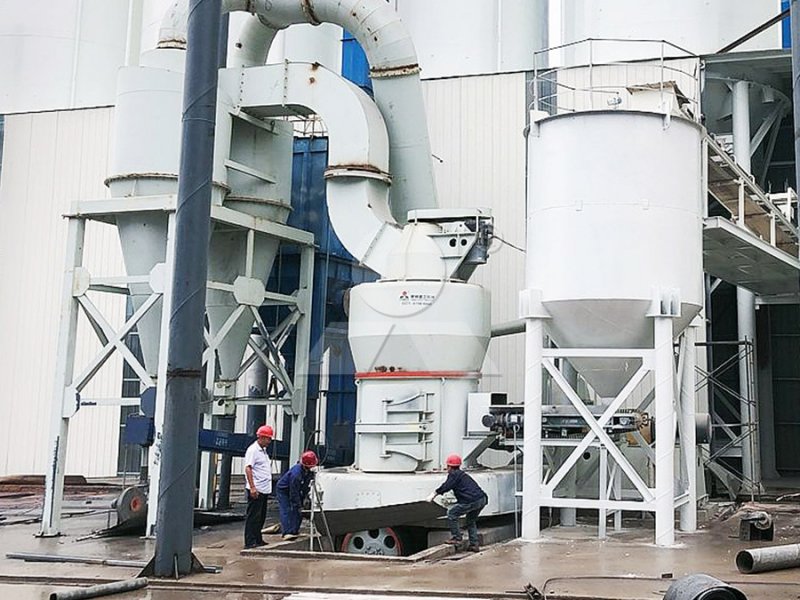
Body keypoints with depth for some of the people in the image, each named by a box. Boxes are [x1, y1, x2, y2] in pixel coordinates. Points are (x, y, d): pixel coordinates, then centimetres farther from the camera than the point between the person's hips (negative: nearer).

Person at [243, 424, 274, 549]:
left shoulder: (263, 450, 19)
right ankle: (250, 542, -3)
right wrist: (252, 487, -23)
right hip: (255, 490, -10)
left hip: (264, 489, 10)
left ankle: (258, 540, 21)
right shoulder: (253, 450, -11)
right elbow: (248, 468, -18)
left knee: (261, 516, 14)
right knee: (253, 516, -6)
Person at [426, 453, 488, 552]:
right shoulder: (463, 475, 27)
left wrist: (434, 494, -8)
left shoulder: (454, 474, -1)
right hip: (482, 499, 9)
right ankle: (474, 544, 21)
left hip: (472, 501, -9)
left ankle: (456, 538, 3)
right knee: (471, 520, 26)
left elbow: (446, 486, -12)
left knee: (451, 513, 3)